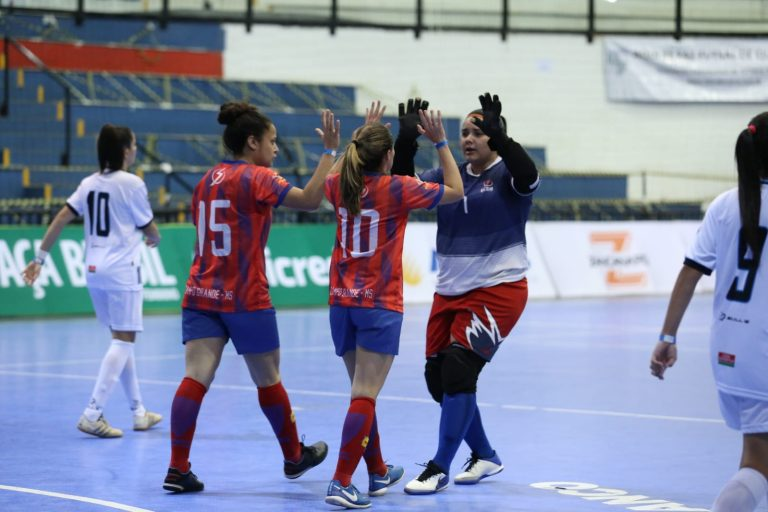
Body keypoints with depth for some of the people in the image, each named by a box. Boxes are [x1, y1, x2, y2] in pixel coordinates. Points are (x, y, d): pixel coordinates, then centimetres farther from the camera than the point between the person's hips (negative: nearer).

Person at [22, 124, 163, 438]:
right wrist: (154, 239, 23)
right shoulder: (132, 183, -9)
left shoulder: (89, 184, 8)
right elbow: (150, 230, 0)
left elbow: (61, 219, 2)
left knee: (122, 339, 16)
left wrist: (40, 258, 4)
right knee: (123, 340, -5)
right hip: (122, 270, -7)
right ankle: (93, 414, -16)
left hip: (94, 270, 7)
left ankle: (138, 412, 23)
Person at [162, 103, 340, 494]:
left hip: (201, 295, 6)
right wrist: (330, 150, -16)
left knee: (195, 378, -5)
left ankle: (177, 469, -15)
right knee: (268, 381, 11)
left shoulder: (207, 180, 12)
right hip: (245, 299, -6)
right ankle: (294, 457, 29)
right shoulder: (256, 178, -10)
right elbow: (310, 199, -21)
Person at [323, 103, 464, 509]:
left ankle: (378, 473, 31)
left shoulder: (339, 187, 3)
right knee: (364, 396, -8)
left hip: (342, 303, 6)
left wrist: (363, 135, 33)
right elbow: (455, 190, 3)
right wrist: (440, 142, 8)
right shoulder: (397, 189, -10)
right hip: (380, 306, -6)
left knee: (362, 391, 18)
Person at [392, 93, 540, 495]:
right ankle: (485, 456, 27)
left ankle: (439, 468, -7)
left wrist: (497, 133, -40)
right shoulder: (449, 175, 7)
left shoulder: (506, 174, -7)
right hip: (450, 292, 7)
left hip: (498, 290, -7)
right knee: (437, 378, 8)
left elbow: (527, 176, -29)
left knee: (458, 371, -17)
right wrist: (406, 140, -17)